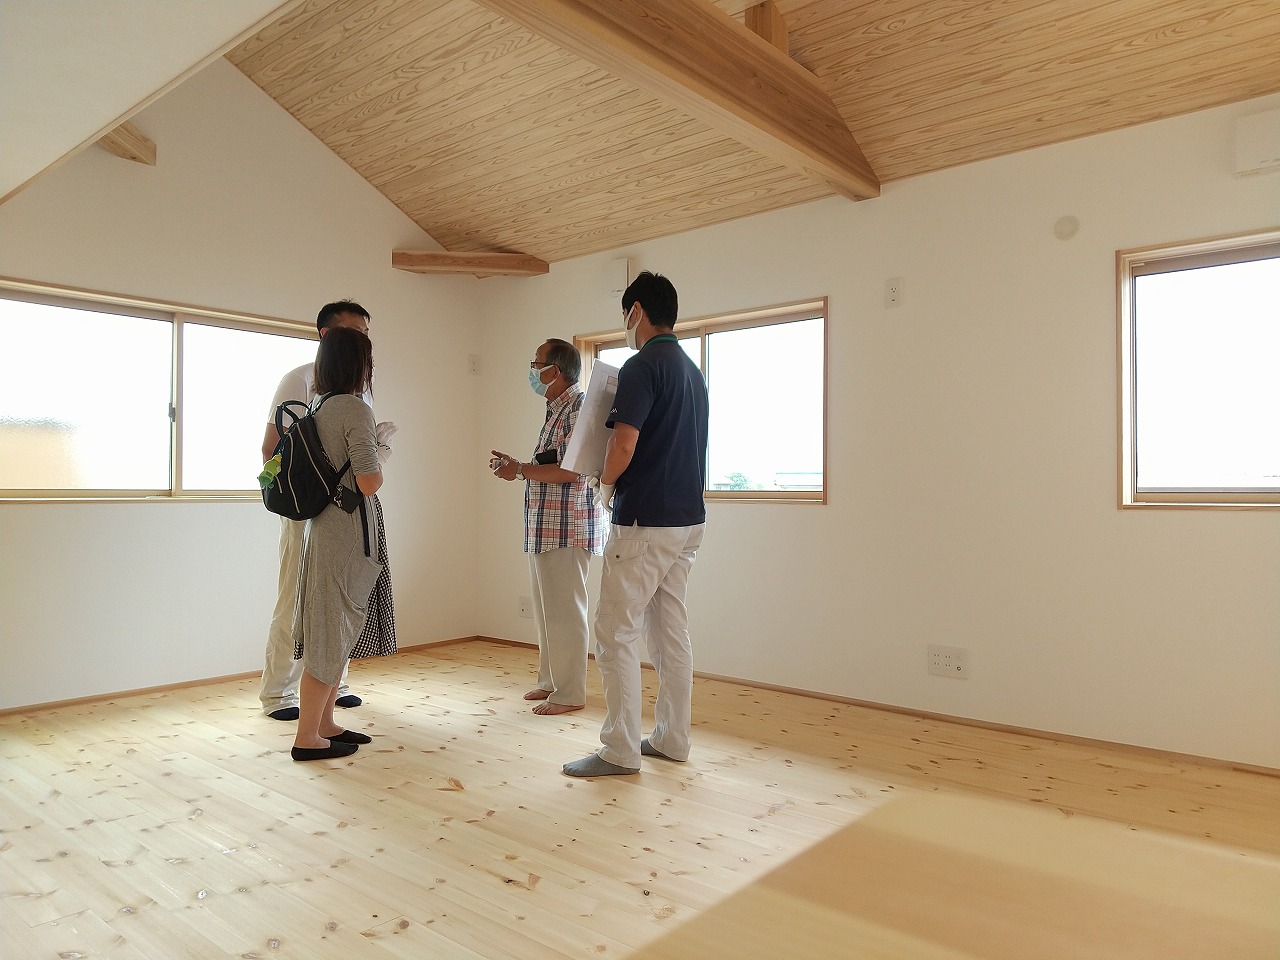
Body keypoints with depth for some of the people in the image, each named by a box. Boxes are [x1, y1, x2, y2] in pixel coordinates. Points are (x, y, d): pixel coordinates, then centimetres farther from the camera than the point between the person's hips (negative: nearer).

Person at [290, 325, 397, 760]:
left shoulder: (315, 406, 10)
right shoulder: (354, 408, -15)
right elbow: (369, 482, -20)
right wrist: (381, 460, 1)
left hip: (322, 526, 9)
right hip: (348, 532, -9)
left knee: (336, 632, 17)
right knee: (333, 634, 0)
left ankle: (324, 724, 26)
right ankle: (307, 737, 9)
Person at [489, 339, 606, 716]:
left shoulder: (580, 408, -13)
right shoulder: (556, 410, 17)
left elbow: (573, 470, -23)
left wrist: (522, 471, -15)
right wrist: (517, 466, 11)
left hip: (567, 526, -10)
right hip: (543, 526, 10)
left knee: (564, 611, -3)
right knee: (546, 609, 16)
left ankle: (570, 694, 6)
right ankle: (550, 680, 27)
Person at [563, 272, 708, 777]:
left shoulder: (641, 367, -14)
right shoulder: (693, 371, 14)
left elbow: (624, 445, -23)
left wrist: (606, 485, -3)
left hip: (645, 521, -9)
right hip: (688, 518, 9)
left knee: (615, 631, -1)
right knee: (670, 631, 14)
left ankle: (620, 750, 4)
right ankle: (672, 738, 22)